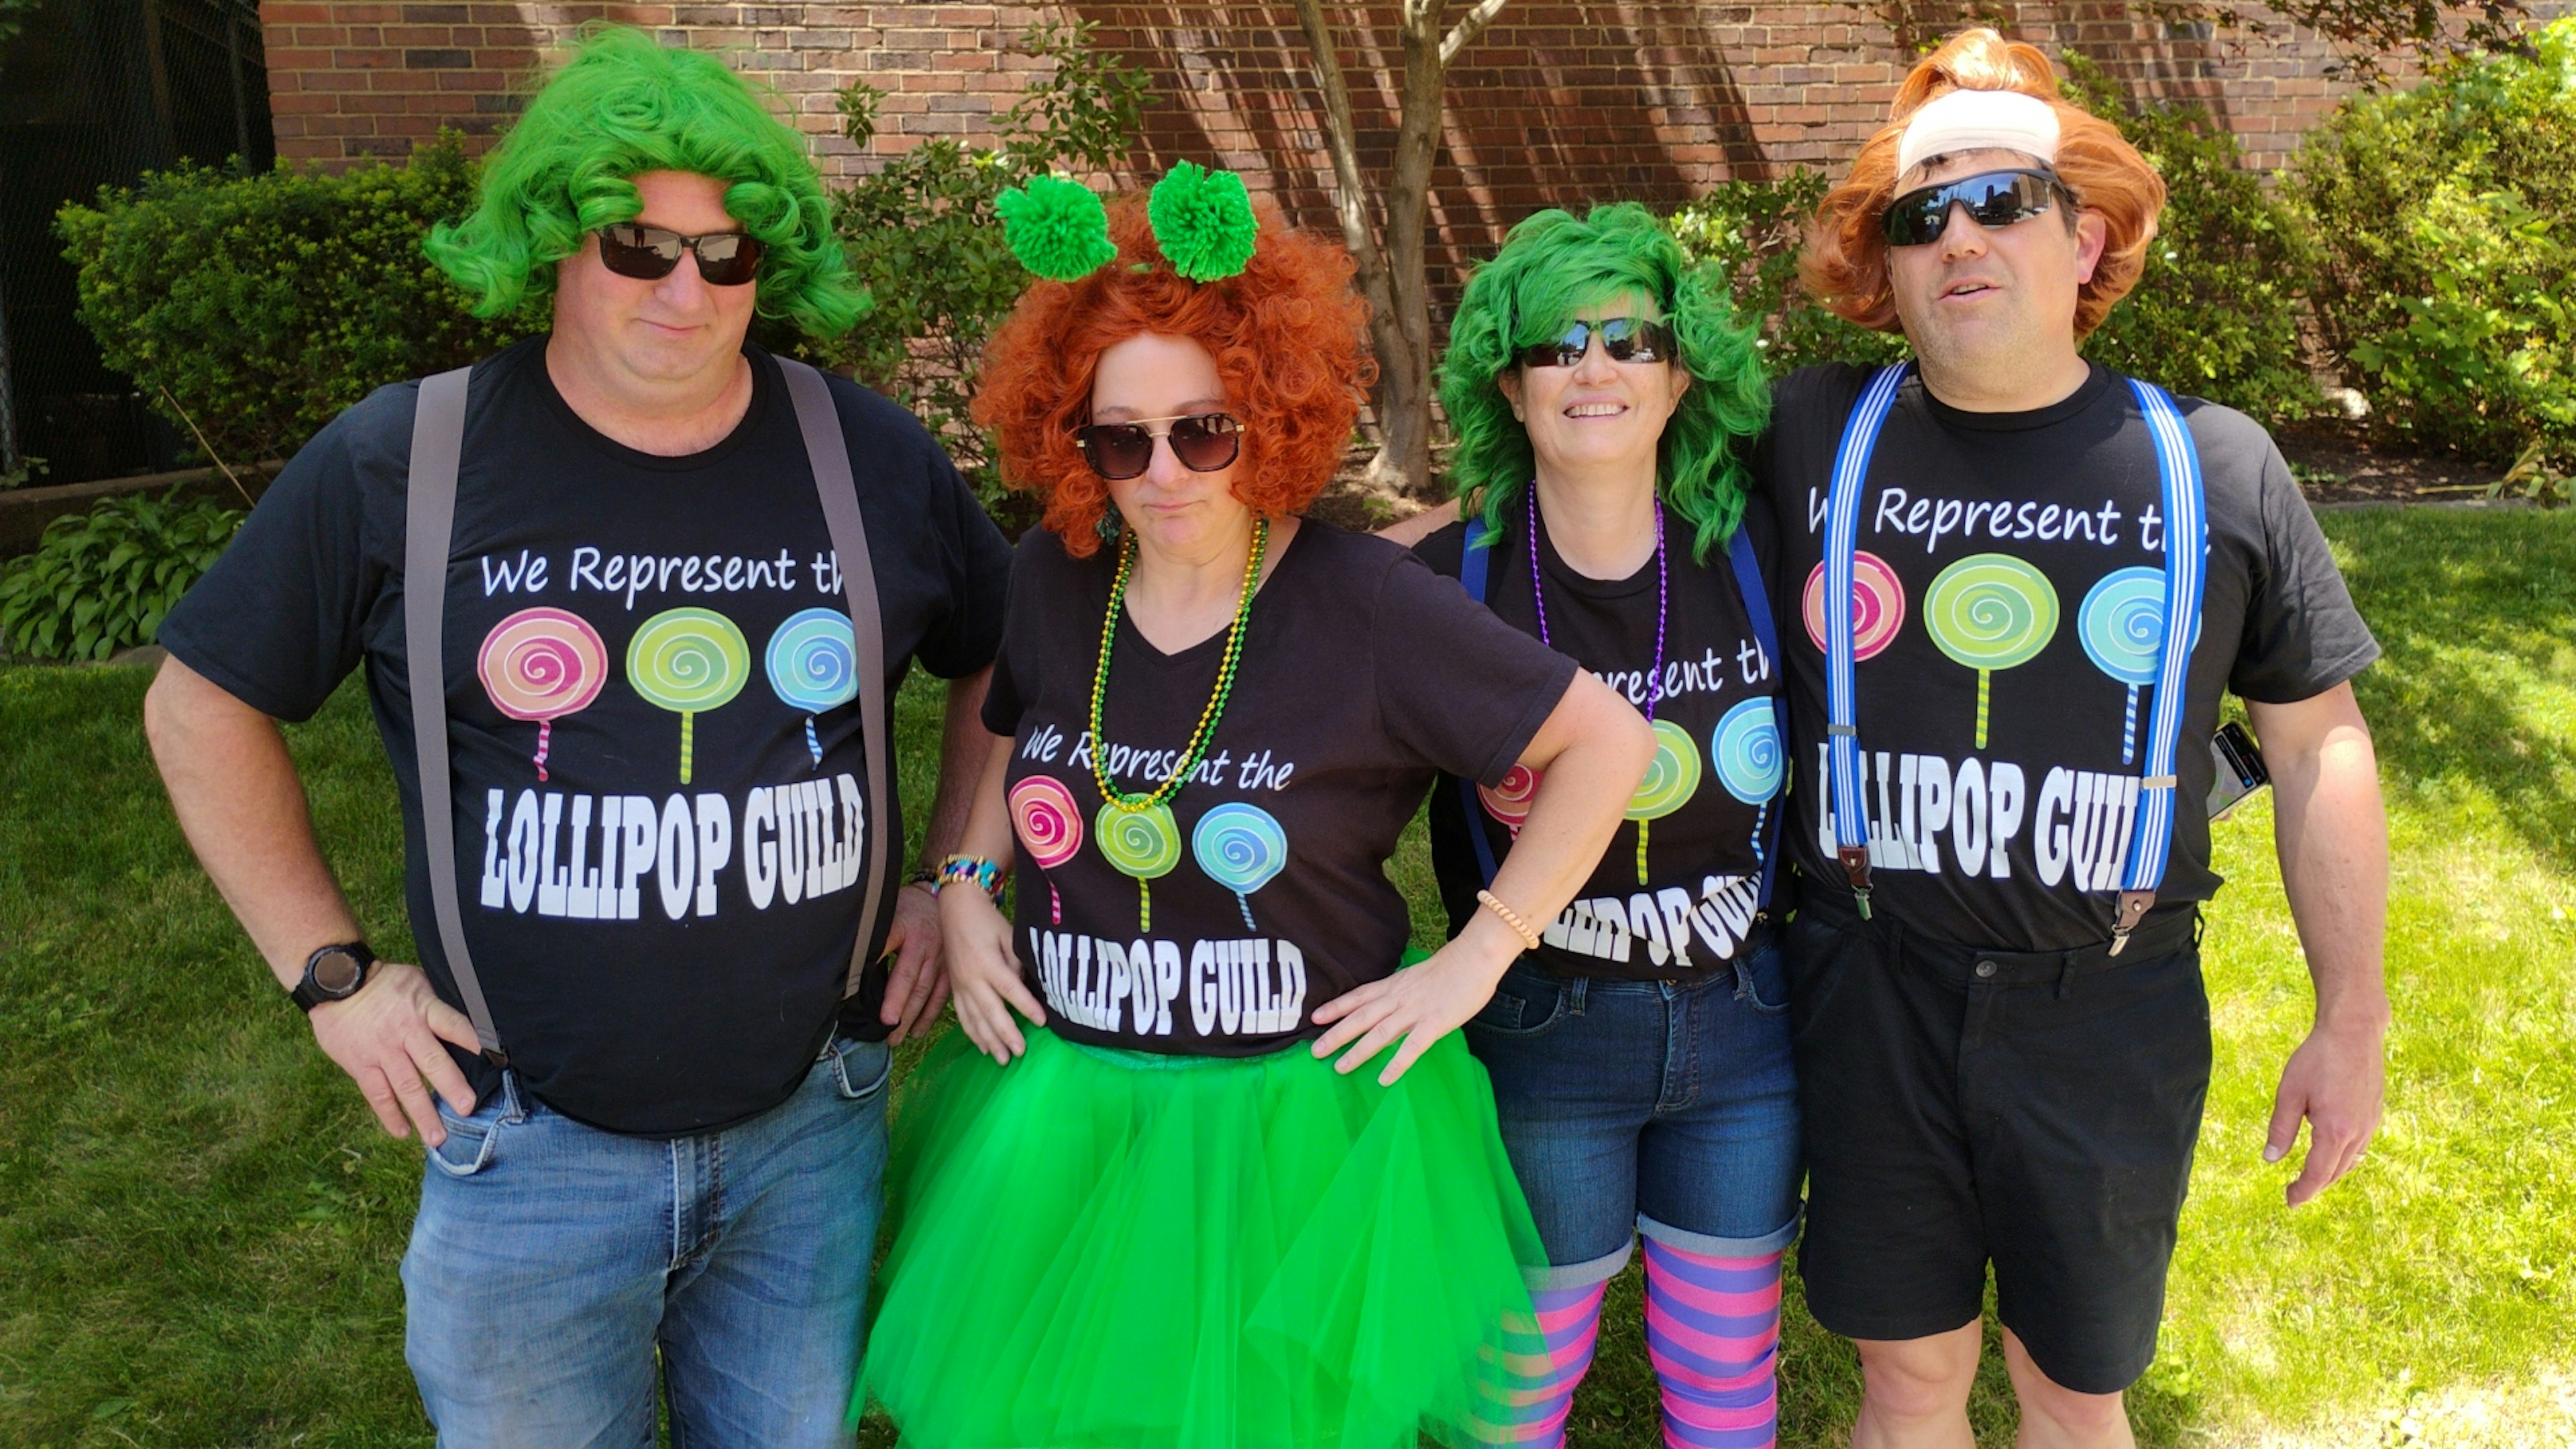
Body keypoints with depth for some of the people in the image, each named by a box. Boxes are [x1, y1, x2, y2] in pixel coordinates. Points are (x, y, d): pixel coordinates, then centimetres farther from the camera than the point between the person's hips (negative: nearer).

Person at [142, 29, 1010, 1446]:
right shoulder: (399, 465, -8)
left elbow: (1002, 662, 13)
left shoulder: (872, 458, -3)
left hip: (811, 1127, 2)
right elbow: (201, 707, 2)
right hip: (531, 1152, -1)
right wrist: (331, 973, -2)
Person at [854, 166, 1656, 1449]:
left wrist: (1476, 959, -10)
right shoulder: (1052, 580, -2)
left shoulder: (1363, 603, -15)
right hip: (1055, 1114, 4)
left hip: (1292, 1127, -4)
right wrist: (963, 890, 3)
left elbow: (1606, 741, -9)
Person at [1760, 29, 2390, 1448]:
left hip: (2110, 1012, 0)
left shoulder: (2213, 465, -2)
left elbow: (2318, 744, 4)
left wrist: (2351, 1019, 4)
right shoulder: (1808, 435, -3)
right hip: (1872, 996, 0)